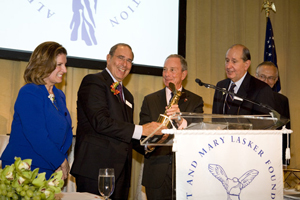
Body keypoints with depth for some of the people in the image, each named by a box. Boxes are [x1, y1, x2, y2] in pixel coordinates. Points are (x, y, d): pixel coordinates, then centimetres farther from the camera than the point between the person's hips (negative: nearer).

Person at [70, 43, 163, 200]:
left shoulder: (127, 95, 24)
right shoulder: (93, 82, -3)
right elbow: (100, 122, -16)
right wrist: (141, 130, -15)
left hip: (120, 171, 8)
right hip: (95, 168, -7)